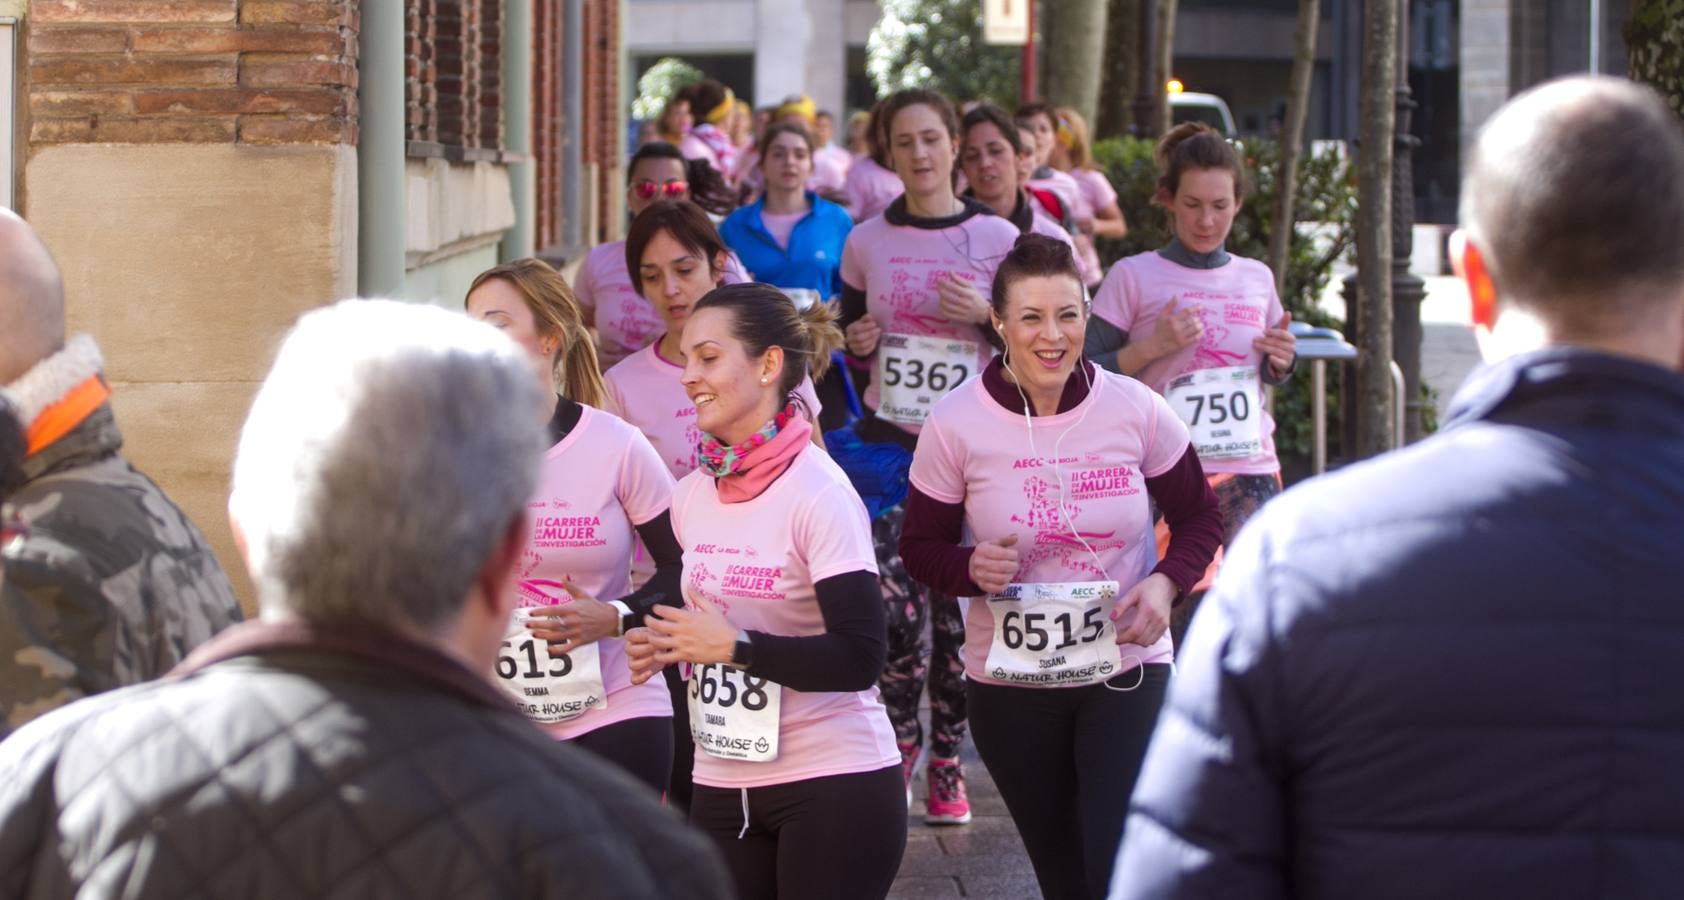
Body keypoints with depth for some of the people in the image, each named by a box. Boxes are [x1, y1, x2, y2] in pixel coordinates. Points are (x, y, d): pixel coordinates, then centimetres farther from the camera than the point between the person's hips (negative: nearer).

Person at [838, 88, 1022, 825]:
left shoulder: (998, 239, 1)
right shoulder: (866, 243, 6)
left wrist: (987, 317, -13)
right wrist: (857, 345, -5)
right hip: (887, 440, 1)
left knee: (957, 607, 0)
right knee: (893, 604, -9)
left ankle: (948, 762, 12)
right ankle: (899, 745, 10)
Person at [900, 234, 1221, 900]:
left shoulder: (1135, 410, -7)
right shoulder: (956, 425, -8)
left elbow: (1199, 519, 6)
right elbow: (920, 547, 2)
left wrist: (1165, 584, -14)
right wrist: (971, 568, -20)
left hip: (1125, 673, -1)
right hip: (1010, 684, 1)